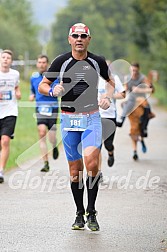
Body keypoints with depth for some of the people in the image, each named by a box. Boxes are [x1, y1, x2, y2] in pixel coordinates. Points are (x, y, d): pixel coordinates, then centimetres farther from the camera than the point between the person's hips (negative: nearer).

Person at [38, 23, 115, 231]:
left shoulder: (97, 62, 3)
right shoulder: (61, 61, 0)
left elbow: (112, 82, 20)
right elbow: (42, 85, 7)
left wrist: (107, 97, 0)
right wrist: (52, 91, -15)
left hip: (92, 118, -1)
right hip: (69, 119, 1)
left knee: (91, 160, -21)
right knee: (75, 169, 3)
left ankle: (91, 212, -9)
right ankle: (80, 215, 17)